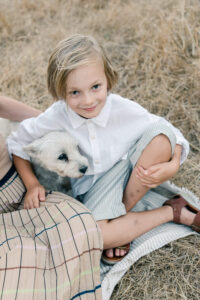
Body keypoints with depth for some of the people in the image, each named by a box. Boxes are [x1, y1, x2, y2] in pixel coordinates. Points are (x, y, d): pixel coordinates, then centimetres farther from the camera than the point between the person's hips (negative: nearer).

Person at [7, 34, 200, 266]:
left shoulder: (126, 111, -21)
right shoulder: (54, 119, -20)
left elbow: (170, 135, -10)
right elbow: (17, 144, -2)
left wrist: (172, 166, -30)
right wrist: (32, 184, -12)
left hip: (126, 170, 1)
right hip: (92, 187, 0)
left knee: (160, 133, -26)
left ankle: (122, 213, -12)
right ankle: (173, 212, -10)